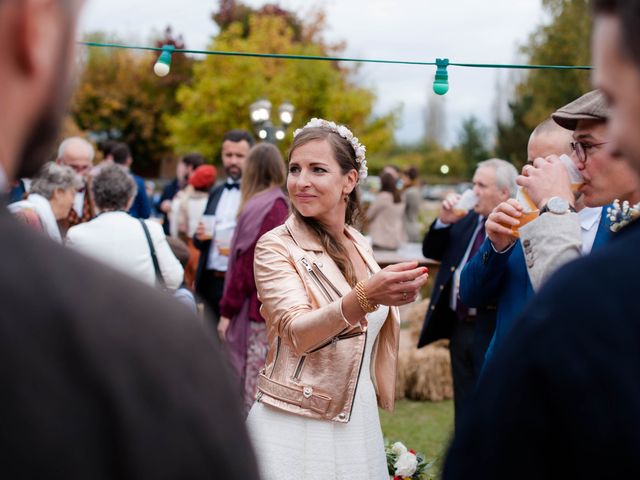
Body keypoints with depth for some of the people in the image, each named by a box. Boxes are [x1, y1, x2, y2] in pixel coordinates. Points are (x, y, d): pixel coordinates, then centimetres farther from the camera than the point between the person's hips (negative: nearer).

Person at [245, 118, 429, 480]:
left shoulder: (361, 247, 7)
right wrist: (366, 297, -40)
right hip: (297, 427, -5)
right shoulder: (276, 247, -10)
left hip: (359, 423, 5)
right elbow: (298, 333, -26)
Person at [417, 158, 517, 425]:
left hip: (492, 333, -8)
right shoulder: (467, 220, 10)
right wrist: (444, 222, 2)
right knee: (465, 411, 18)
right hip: (460, 327, 8)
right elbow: (431, 252, 18)